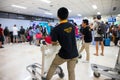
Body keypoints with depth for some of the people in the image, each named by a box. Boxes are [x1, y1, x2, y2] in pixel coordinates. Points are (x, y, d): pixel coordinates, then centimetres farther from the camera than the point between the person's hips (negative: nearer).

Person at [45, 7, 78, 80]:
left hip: (64, 54, -4)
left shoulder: (56, 29, -15)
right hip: (74, 54, 5)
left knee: (53, 65, 22)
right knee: (71, 71, 17)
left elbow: (53, 43, -5)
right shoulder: (72, 26, 1)